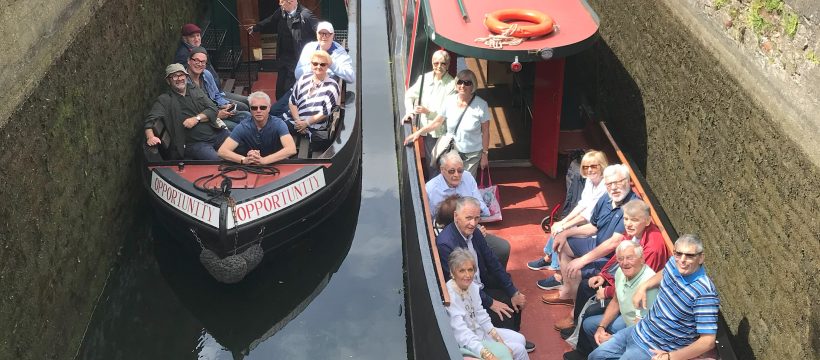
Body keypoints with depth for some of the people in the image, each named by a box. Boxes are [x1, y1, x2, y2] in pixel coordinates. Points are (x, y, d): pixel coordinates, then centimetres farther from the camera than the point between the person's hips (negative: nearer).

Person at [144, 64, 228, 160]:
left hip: (217, 133, 5)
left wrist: (197, 118, -11)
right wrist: (150, 137, -28)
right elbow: (150, 120, -7)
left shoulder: (196, 91, 17)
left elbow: (213, 109, 8)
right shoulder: (164, 100, 4)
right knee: (216, 160, -30)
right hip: (194, 144, -5)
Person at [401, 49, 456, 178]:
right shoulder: (424, 78, 4)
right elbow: (410, 95, 14)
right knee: (430, 162, 14)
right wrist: (409, 111, -2)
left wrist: (428, 111, -20)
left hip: (442, 130, -4)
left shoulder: (452, 84, -11)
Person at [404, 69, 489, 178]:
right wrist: (419, 132, 1)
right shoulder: (449, 102, -5)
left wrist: (484, 154, -4)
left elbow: (485, 132, -7)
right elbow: (437, 122, 7)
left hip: (472, 154, -2)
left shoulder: (481, 105, -13)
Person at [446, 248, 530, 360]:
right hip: (467, 345, -7)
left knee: (520, 340, 8)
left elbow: (482, 317, 0)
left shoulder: (473, 286, -7)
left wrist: (500, 342, -9)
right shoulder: (450, 297, -31)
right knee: (518, 350, -5)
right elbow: (463, 335, -35)